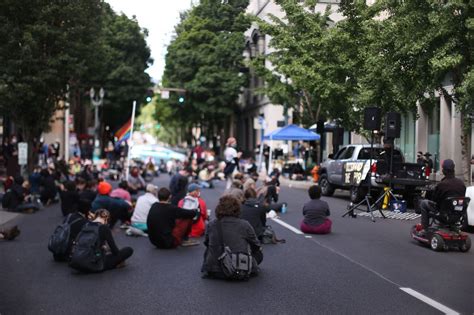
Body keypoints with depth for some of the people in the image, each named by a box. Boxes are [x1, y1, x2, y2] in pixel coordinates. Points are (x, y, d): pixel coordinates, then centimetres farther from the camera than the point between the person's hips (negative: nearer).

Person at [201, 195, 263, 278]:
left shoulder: (211, 225, -3)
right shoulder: (245, 225, -8)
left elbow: (206, 243, 15)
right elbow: (256, 247, 6)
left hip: (214, 272, 1)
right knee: (259, 254, 23)